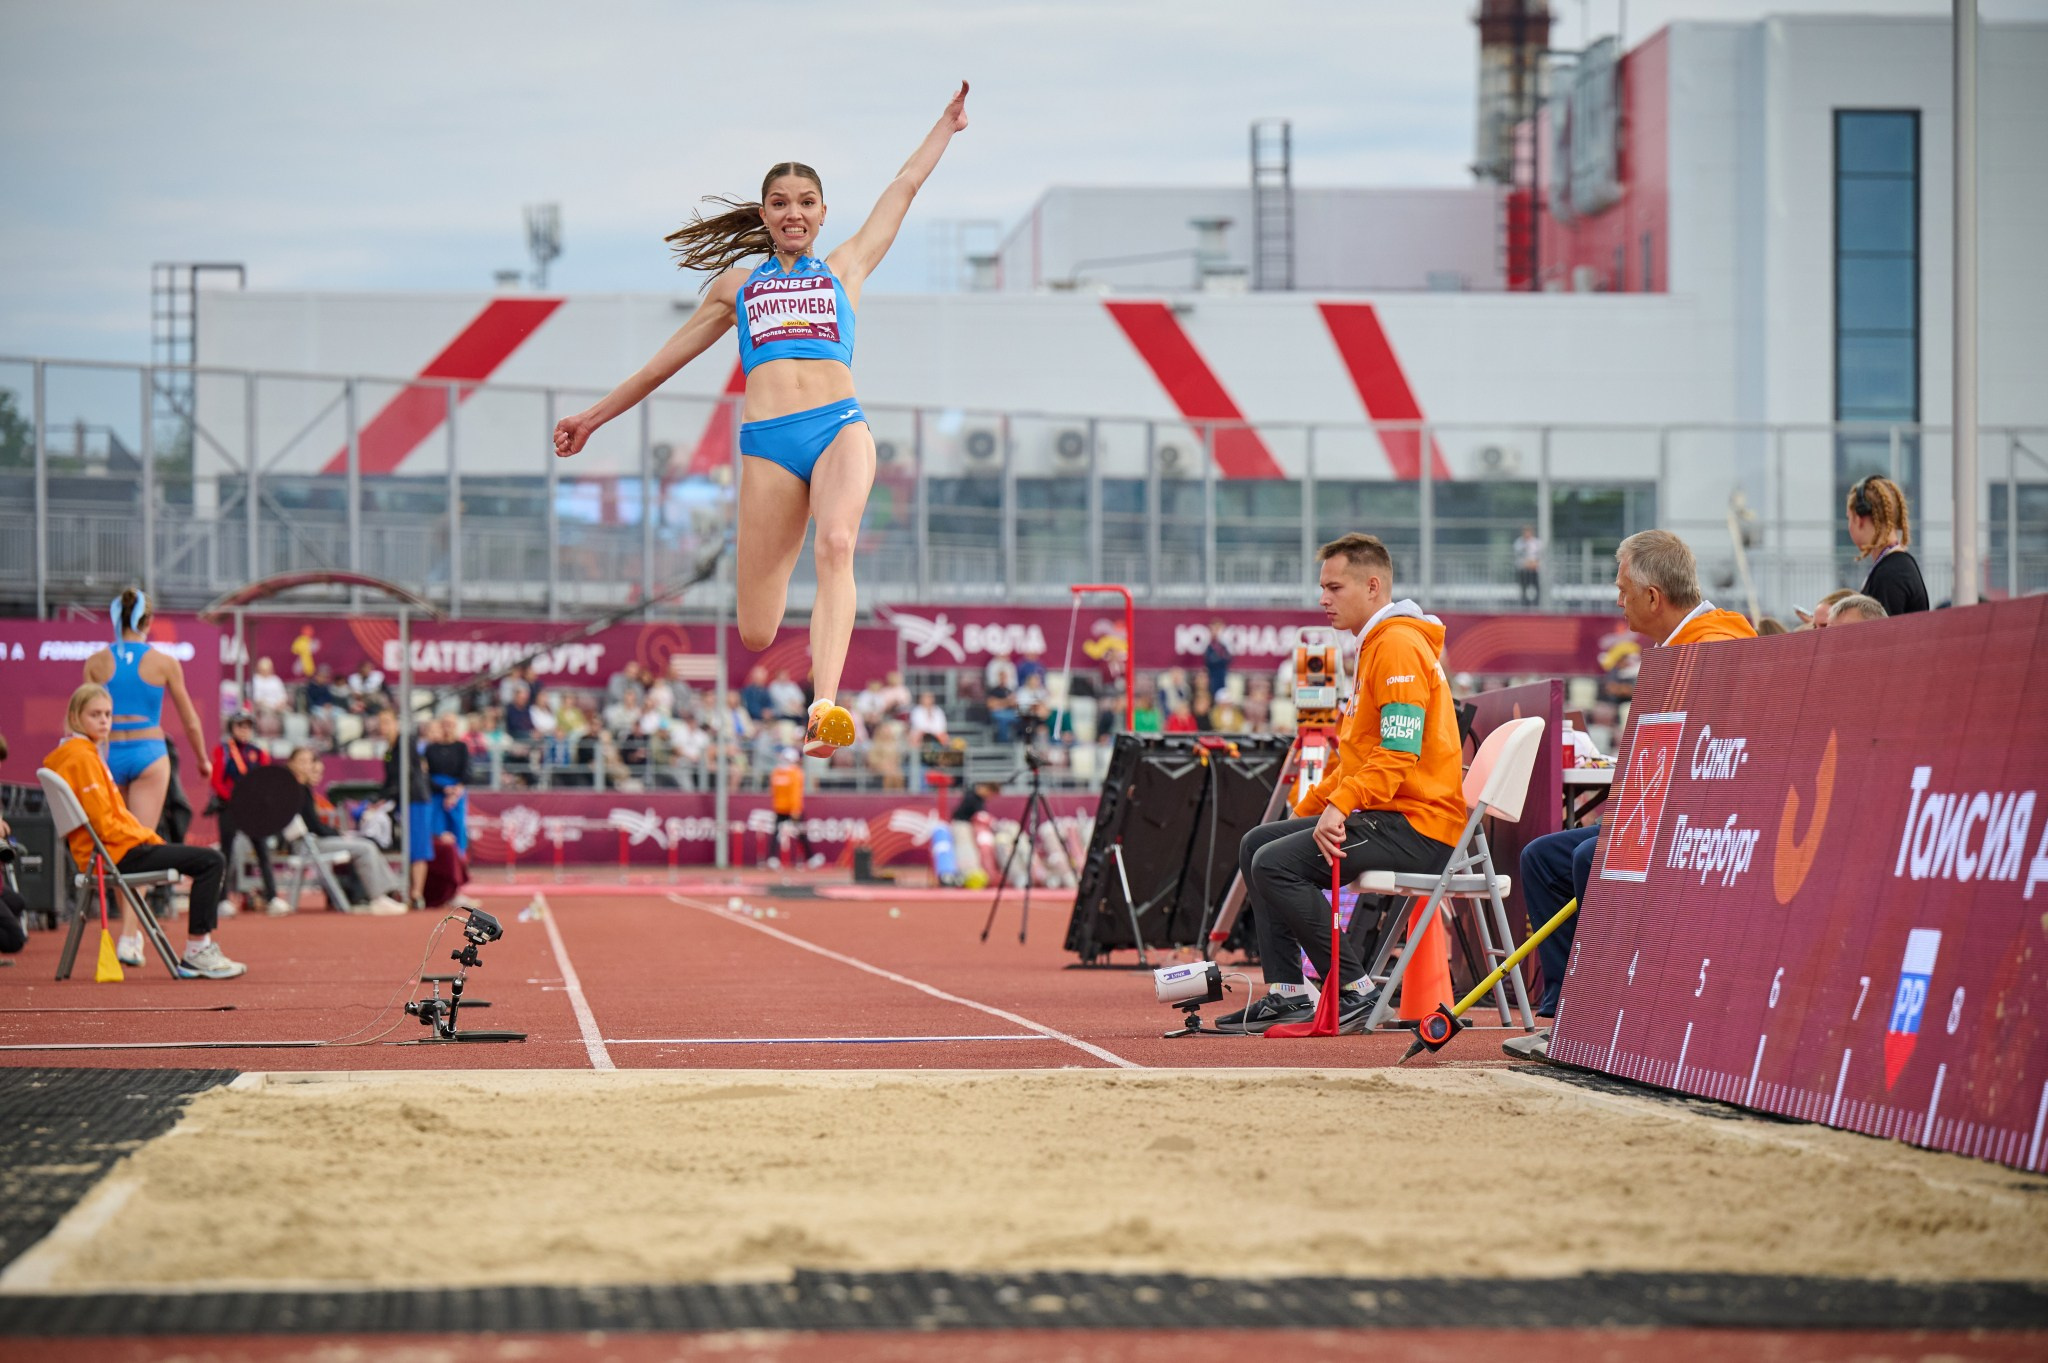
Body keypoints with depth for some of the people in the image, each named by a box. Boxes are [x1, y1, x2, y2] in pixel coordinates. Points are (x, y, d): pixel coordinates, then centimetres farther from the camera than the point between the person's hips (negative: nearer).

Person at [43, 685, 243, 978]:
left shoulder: (87, 754, 18)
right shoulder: (82, 757, -14)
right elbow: (104, 824, -19)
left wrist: (149, 836, 8)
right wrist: (149, 838, -10)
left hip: (116, 849, 11)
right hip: (115, 854, -11)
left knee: (211, 861, 18)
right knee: (210, 862, -14)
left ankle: (200, 948, 13)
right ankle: (196, 952, -13)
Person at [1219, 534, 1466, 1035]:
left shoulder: (1399, 647, -12)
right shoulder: (1377, 646, 22)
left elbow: (1398, 756, -23)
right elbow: (1356, 757, 28)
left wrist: (1341, 805, -32)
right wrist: (1306, 810, 20)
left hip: (1419, 826, -11)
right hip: (1386, 818, 11)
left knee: (1276, 863, -21)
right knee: (1256, 844, 13)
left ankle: (1354, 991, -15)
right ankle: (1287, 993, 8)